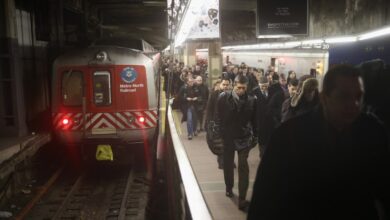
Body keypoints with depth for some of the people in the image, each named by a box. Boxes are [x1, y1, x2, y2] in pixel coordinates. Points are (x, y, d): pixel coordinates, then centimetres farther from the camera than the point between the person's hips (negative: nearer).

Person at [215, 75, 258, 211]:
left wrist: (255, 136, 2)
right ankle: (229, 187, 42)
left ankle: (242, 199, -3)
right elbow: (219, 117, -2)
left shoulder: (251, 100, -8)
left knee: (243, 167, -7)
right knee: (228, 164, 17)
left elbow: (254, 120, 1)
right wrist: (220, 134, -3)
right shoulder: (224, 98, -8)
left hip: (244, 137, -1)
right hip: (228, 136, 1)